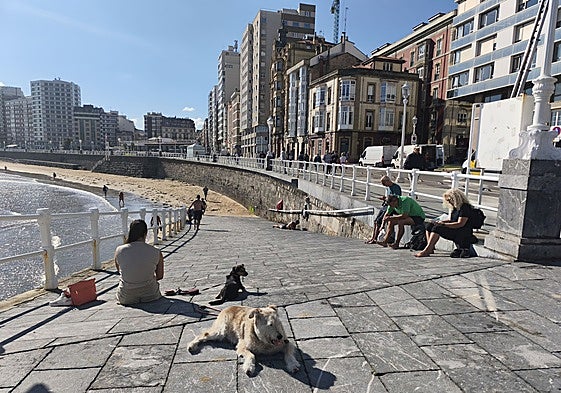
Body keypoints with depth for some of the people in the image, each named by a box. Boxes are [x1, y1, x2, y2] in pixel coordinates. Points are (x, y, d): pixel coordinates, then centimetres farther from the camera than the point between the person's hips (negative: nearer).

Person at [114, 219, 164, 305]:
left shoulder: (119, 251, -11)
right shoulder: (156, 253, -13)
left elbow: (119, 270, 9)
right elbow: (160, 276, 0)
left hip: (126, 298, 1)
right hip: (150, 295, -1)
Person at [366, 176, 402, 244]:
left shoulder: (396, 187, -12)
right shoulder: (387, 187, 15)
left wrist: (385, 199, -15)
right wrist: (384, 198, 2)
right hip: (385, 206, 9)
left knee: (379, 221, -15)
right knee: (375, 220, 0)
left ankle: (375, 239, -9)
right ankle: (372, 237, 3)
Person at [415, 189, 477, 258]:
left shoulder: (465, 207, -13)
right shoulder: (455, 208, 16)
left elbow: (460, 224, -21)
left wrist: (444, 224, -23)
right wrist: (440, 221, -1)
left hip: (464, 234, -9)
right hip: (454, 232, 10)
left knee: (437, 228, -29)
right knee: (429, 225, -5)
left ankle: (426, 251, -27)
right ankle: (430, 249, -13)